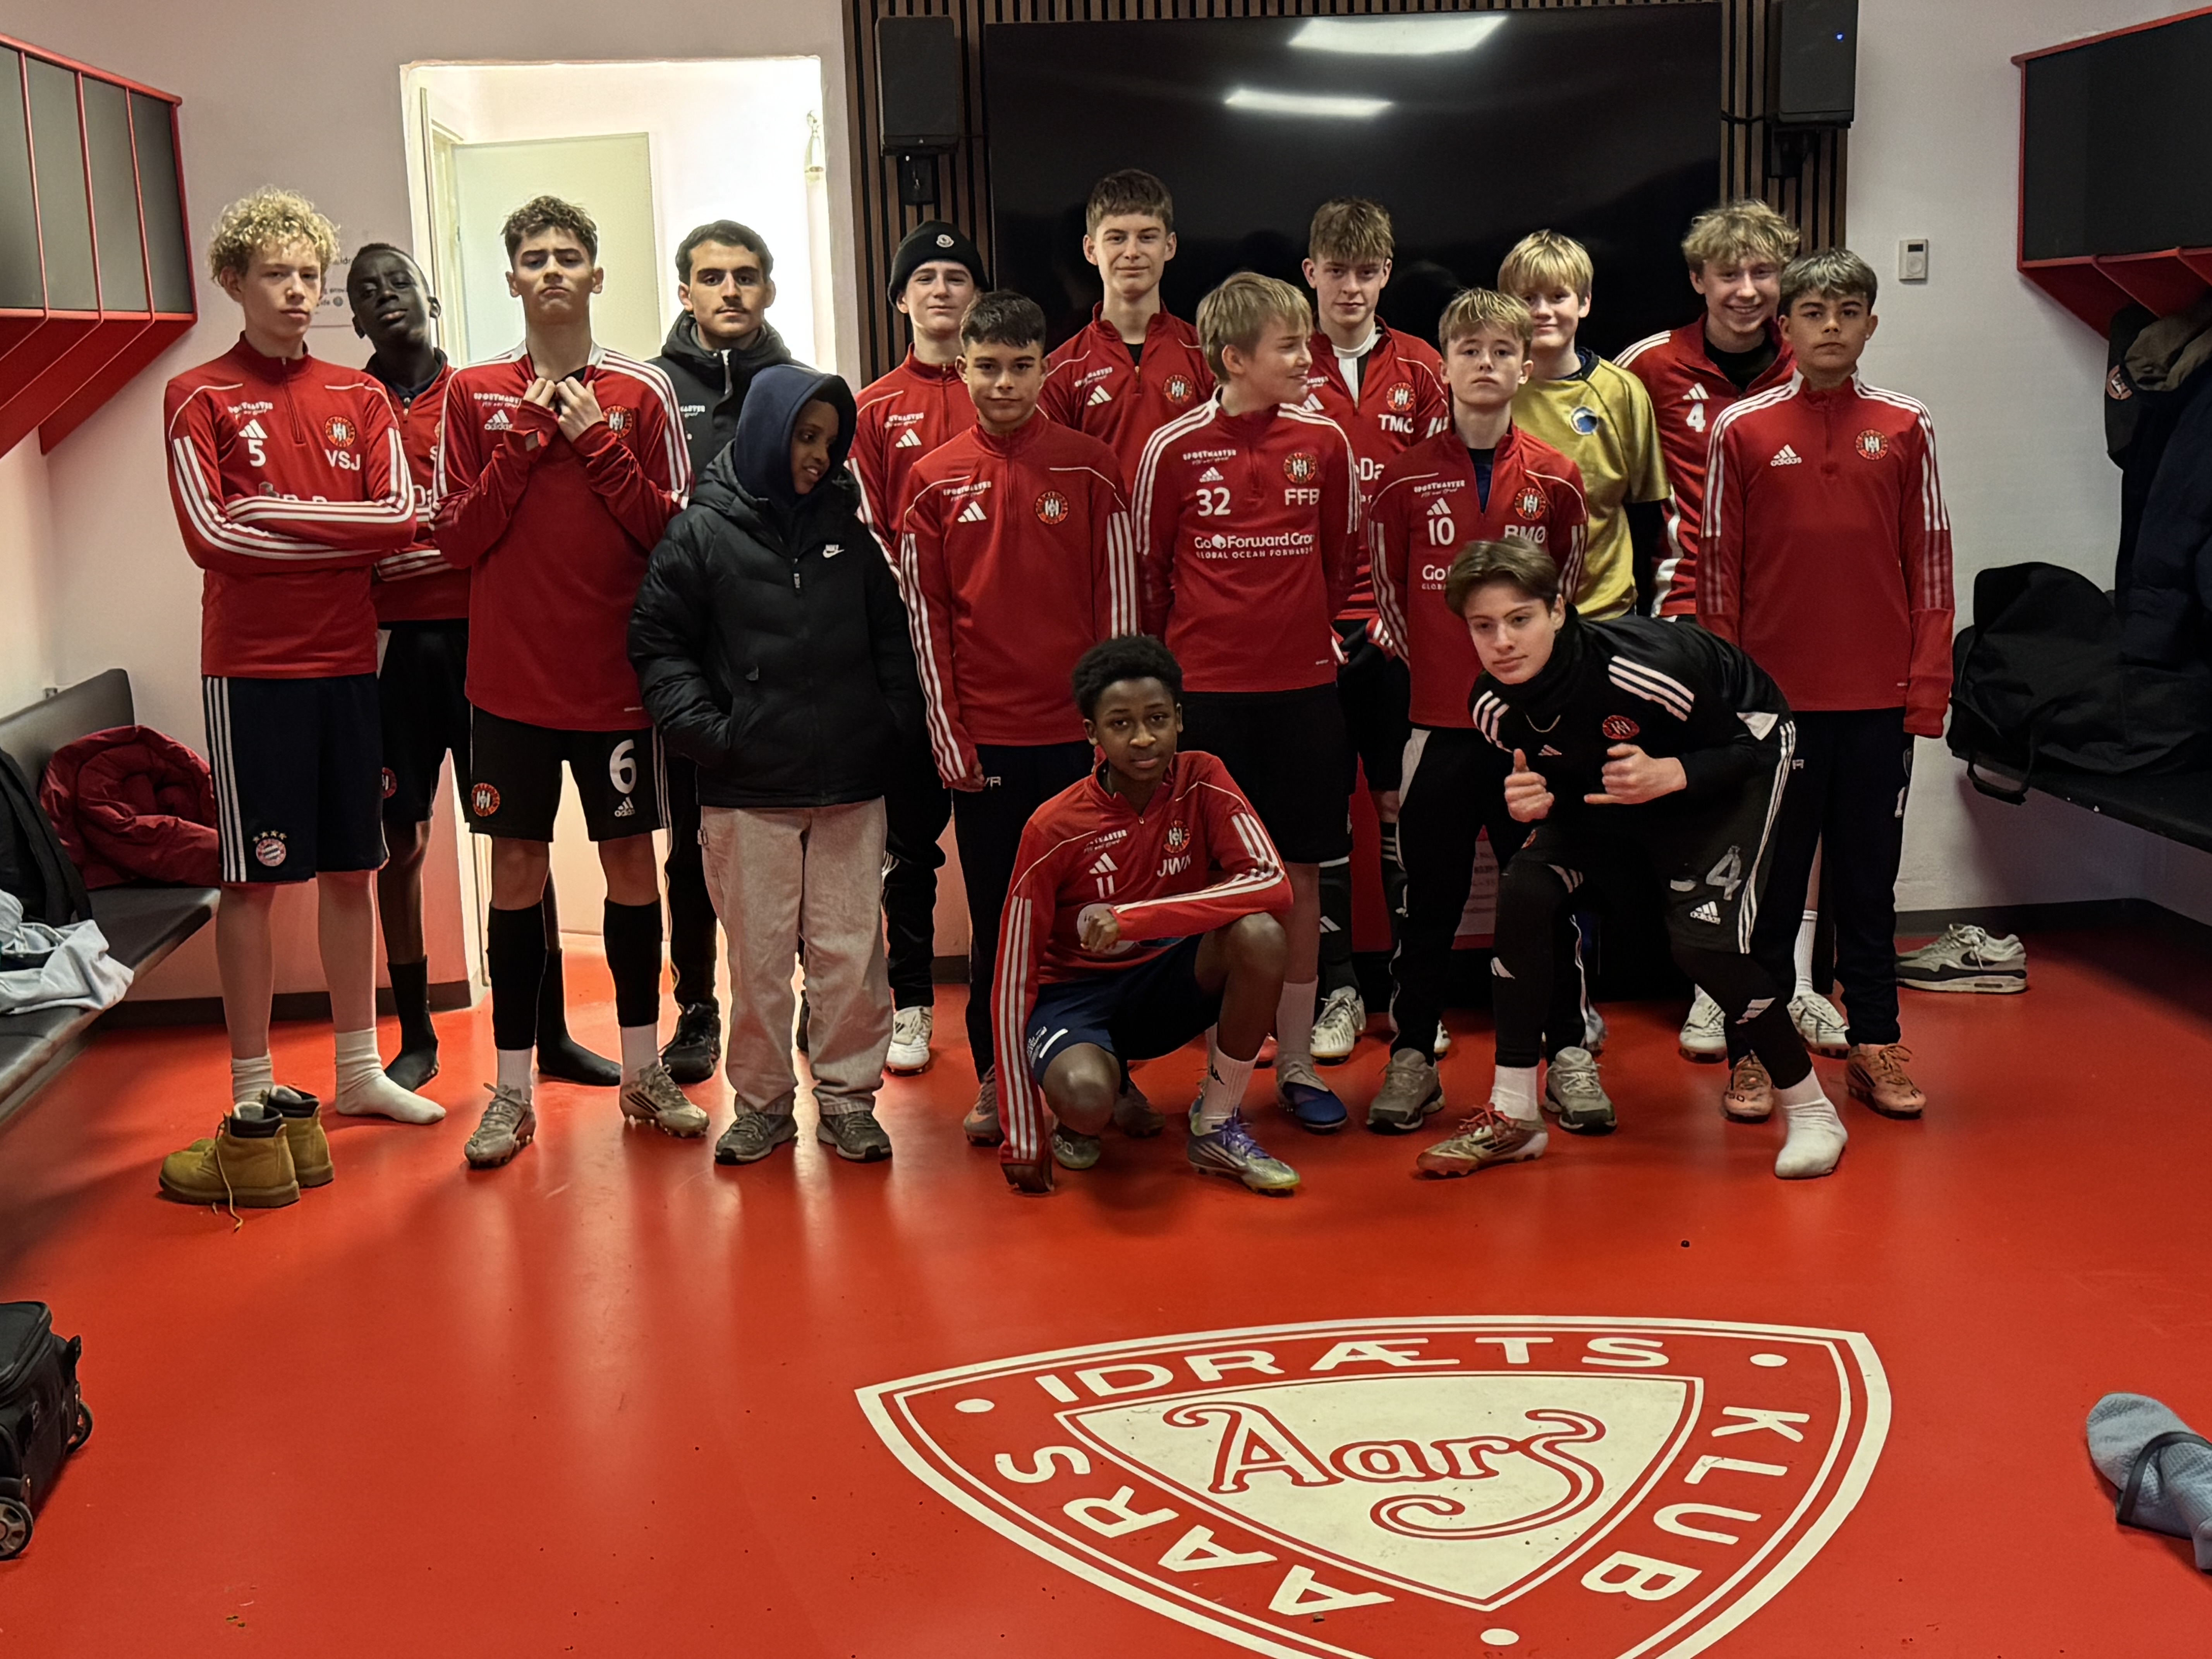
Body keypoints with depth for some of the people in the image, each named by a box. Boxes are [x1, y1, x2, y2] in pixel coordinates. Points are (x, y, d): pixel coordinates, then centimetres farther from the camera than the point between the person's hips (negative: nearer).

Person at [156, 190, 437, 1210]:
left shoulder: (360, 397, 10)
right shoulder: (199, 398, -1)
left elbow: (399, 516, -3)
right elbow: (209, 533, -13)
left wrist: (278, 515, -11)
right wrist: (339, 535, -8)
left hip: (347, 663, 4)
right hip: (252, 669, -4)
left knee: (349, 868, 11)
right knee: (254, 879, -1)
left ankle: (359, 1070, 24)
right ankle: (254, 1102, 6)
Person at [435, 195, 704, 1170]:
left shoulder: (643, 394, 2)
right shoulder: (474, 395, 3)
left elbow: (673, 532, -3)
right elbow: (457, 540, -2)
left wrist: (598, 441, -12)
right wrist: (522, 440, -11)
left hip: (618, 672, 0)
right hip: (511, 676, 0)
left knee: (631, 862, 8)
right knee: (517, 871, 3)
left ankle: (643, 1070, 22)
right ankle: (512, 1091, 13)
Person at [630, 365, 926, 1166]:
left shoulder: (848, 528, 12)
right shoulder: (700, 534, 2)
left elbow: (891, 634, 16)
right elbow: (658, 643, 1)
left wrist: (898, 719, 4)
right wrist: (702, 728, -9)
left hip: (851, 785, 3)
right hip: (747, 792, -2)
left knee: (852, 952, 4)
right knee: (757, 958, 5)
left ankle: (847, 1098, 16)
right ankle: (762, 1102, 18)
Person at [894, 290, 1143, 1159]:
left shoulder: (1092, 467, 2)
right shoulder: (934, 479, 5)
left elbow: (1118, 598, 2)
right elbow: (925, 613, 4)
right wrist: (946, 731, -1)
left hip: (1081, 730, -1)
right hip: (983, 737, 1)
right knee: (995, 912, 7)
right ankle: (996, 1077, 18)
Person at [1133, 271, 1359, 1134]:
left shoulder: (1325, 441, 2)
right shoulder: (1174, 448, -6)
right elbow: (1147, 566, 4)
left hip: (1304, 686, 2)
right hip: (1206, 690, -2)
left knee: (1300, 877, 7)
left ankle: (1297, 1061, 19)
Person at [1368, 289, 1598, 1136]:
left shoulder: (1554, 478, 3)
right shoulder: (1406, 479, 1)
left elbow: (1568, 584, 12)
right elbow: (1387, 589, 8)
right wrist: (1430, 666, 6)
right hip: (1438, 717, 0)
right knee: (1431, 898, 7)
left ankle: (1567, 1052, 18)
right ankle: (1411, 1057, 17)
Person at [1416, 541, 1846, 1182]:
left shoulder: (1647, 665, -37)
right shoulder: (1495, 705, -20)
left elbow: (1744, 749, -24)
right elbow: (1550, 784, -3)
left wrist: (1669, 775, -42)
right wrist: (1535, 802, -27)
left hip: (1738, 762, -5)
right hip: (1607, 779, 6)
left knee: (1702, 940, -22)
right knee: (1524, 889, -15)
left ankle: (1811, 1110, 1)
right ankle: (1513, 1116, -3)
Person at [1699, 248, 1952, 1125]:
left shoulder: (1906, 429, 5)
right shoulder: (1741, 431, 1)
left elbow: (1929, 562, 6)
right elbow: (1718, 568, 3)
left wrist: (1928, 687, 0)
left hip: (1879, 699, 1)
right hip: (1773, 697, -1)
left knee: (1870, 879, 10)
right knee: (1769, 880, 6)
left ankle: (1875, 1045, 21)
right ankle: (1754, 1051, 15)